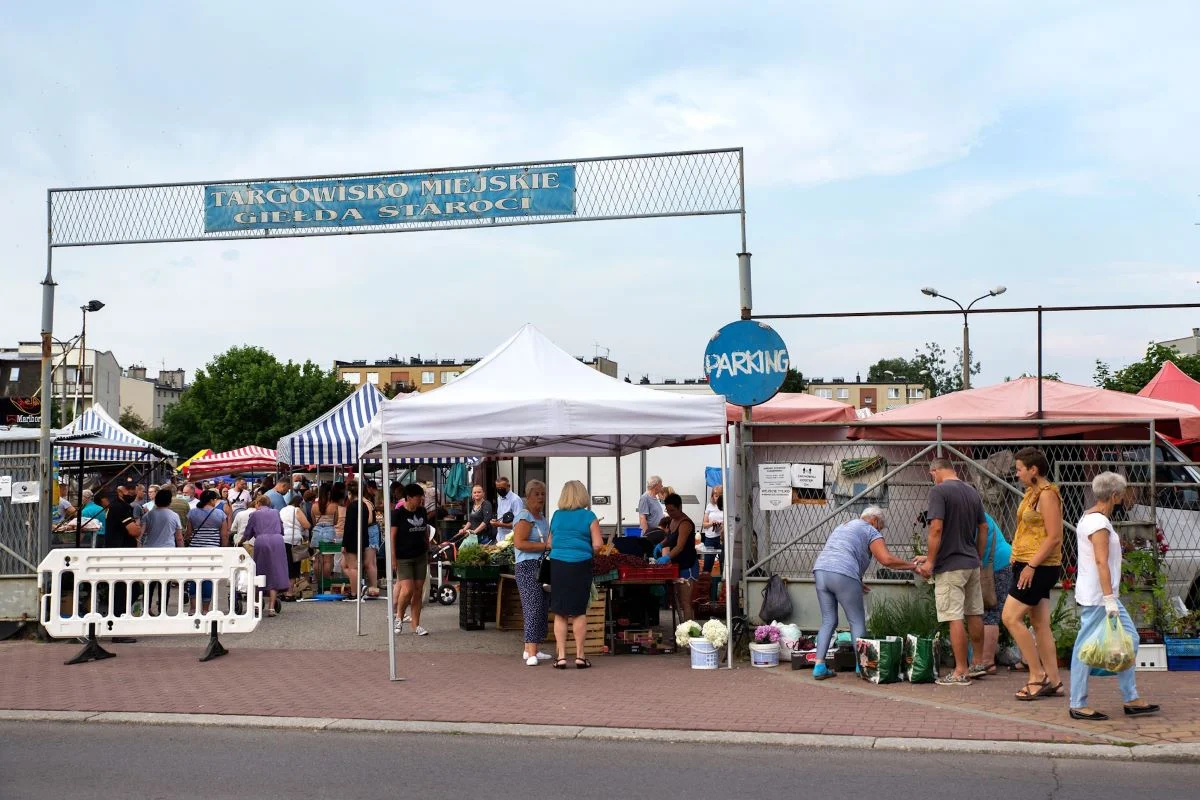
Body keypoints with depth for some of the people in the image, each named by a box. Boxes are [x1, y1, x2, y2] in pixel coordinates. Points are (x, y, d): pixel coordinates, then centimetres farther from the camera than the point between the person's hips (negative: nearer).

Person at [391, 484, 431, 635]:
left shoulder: (422, 511, 9)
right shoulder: (398, 513, -9)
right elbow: (392, 536, -10)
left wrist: (428, 552, 15)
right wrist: (393, 558, -13)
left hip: (420, 557, 5)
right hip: (403, 558, -5)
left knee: (418, 591, 4)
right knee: (408, 589, -16)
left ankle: (416, 625, 11)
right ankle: (398, 617, 10)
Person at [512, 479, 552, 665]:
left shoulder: (541, 517, 19)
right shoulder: (525, 517, -9)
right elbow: (519, 543, -20)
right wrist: (546, 545, -19)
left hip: (542, 566, 9)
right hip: (528, 566, -9)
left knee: (541, 608, 11)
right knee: (533, 607, -15)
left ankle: (533, 649, 18)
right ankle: (531, 653, -18)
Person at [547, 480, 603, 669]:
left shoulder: (556, 516, 8)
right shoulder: (589, 516, 0)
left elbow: (550, 543, 14)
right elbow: (598, 544, -5)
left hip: (558, 564, 2)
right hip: (580, 566, -2)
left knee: (559, 613, 6)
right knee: (579, 612, 5)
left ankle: (561, 656, 4)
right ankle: (580, 655, 9)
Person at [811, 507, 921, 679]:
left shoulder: (841, 528, 32)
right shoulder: (871, 532, 8)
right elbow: (887, 559, -5)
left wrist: (857, 582, 31)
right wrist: (912, 565, 6)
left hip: (820, 570, 7)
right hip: (843, 575, -7)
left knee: (828, 621, 11)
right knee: (857, 621, 3)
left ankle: (819, 666, 4)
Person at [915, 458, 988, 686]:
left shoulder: (939, 491, -12)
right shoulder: (972, 492, 10)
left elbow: (936, 529, -20)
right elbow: (983, 528, 14)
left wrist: (930, 561, -13)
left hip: (950, 566, -8)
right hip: (972, 564, 8)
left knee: (955, 618, -5)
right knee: (974, 614, 16)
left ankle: (961, 672, -3)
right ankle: (978, 663, 27)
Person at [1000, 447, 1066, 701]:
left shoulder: (1047, 494, -14)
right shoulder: (1032, 493, 15)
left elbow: (1054, 537, -20)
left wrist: (1031, 565, -21)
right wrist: (1022, 564, 15)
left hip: (1038, 567, -10)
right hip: (1030, 566, 10)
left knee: (1010, 617, -11)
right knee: (1040, 624, 10)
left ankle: (1037, 675, -4)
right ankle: (1052, 681, 13)